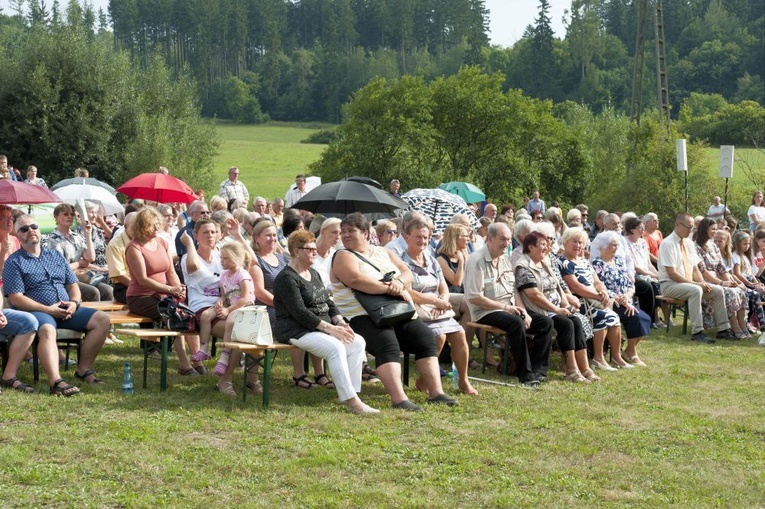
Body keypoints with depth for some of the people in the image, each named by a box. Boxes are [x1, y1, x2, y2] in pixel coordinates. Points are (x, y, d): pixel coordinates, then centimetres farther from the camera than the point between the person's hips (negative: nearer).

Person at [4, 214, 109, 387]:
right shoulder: (14, 262, 3)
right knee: (47, 330, -40)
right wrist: (48, 309, -15)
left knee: (102, 319, -12)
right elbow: (16, 299, -8)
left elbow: (72, 285, 21)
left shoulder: (56, 256, 22)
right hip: (37, 312, -6)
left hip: (66, 311, 6)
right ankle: (56, 382, -54)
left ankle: (84, 369, -8)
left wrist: (74, 303, -3)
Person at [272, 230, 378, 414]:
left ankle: (352, 394, -14)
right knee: (335, 347, -31)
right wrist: (330, 328, -22)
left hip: (322, 328, 9)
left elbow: (328, 302, 20)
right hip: (296, 332, -9)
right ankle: (350, 400, -32)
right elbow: (299, 312, -19)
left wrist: (340, 322, 0)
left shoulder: (314, 274, 19)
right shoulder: (287, 278, -10)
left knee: (358, 342, -11)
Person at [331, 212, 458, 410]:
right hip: (362, 317, -6)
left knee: (425, 337, -11)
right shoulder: (343, 257, 1)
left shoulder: (384, 252, 19)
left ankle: (436, 392, -12)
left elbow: (407, 273, 10)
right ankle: (399, 399, -43)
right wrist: (391, 288, -18)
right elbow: (357, 281, -18)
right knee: (388, 344, -31)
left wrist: (399, 282, -15)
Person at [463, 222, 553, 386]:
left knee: (545, 322, -6)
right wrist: (505, 307, -17)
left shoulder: (505, 259, 14)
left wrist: (524, 312, 0)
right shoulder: (477, 261, -13)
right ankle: (526, 374, -27)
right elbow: (474, 298, -18)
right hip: (486, 313, -9)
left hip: (510, 309, 9)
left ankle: (538, 370, -7)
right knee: (516, 323, -34)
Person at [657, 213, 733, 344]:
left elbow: (695, 268, 15)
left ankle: (723, 329, -1)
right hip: (670, 285, -8)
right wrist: (696, 283, -21)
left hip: (689, 283, 8)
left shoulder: (689, 243, 11)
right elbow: (672, 274, -20)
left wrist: (702, 282, -6)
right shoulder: (667, 244, -15)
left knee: (718, 290, -6)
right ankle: (697, 332, -34)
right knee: (696, 290, -35)